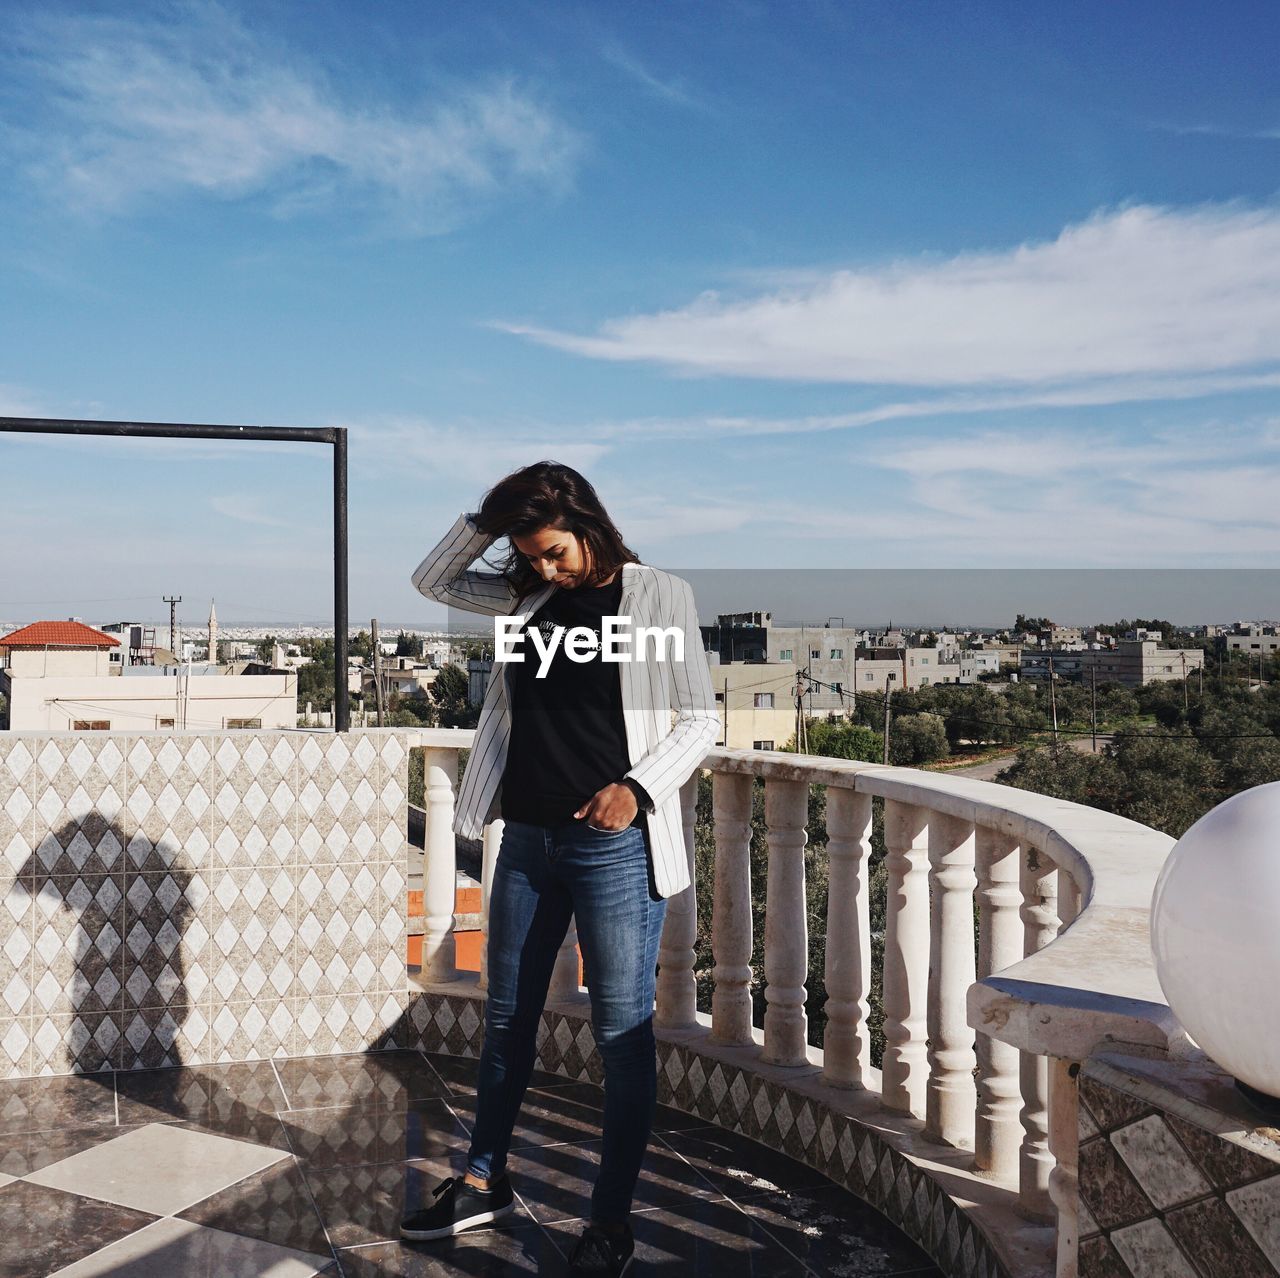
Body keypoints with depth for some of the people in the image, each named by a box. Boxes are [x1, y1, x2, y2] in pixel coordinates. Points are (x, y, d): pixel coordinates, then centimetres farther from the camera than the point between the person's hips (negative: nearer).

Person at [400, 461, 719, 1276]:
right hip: (526, 841, 6)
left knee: (622, 1034, 2)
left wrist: (639, 787, -20)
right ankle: (486, 1182, 35)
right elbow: (433, 581, 17)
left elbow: (701, 720, -5)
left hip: (615, 848, -5)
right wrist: (484, 521, 1)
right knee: (508, 1018, 17)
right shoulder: (526, 597, 8)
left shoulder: (658, 596, -6)